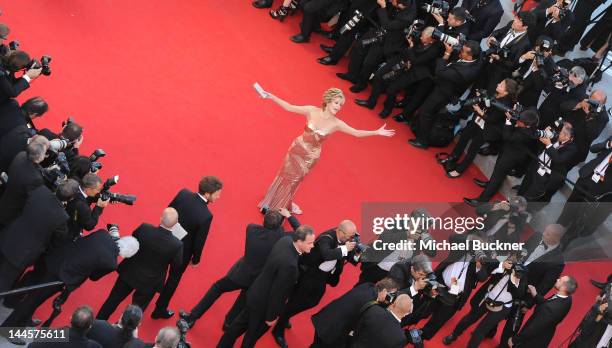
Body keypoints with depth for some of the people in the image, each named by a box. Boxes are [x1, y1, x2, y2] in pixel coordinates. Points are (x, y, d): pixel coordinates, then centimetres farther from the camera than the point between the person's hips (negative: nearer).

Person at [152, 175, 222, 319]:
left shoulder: (183, 193, -20)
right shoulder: (206, 216, -34)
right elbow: (199, 240, -21)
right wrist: (196, 259, -2)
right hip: (182, 250, -5)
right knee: (174, 278, 21)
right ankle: (160, 310, 37)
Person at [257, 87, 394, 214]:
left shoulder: (336, 124, -17)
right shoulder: (312, 111, -18)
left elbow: (357, 133, -12)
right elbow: (289, 107, -14)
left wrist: (377, 132, -18)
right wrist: (271, 97, -20)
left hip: (310, 156, 0)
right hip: (297, 148, 0)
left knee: (294, 180, 18)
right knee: (285, 175, 17)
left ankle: (284, 205, 43)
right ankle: (270, 202, 41)